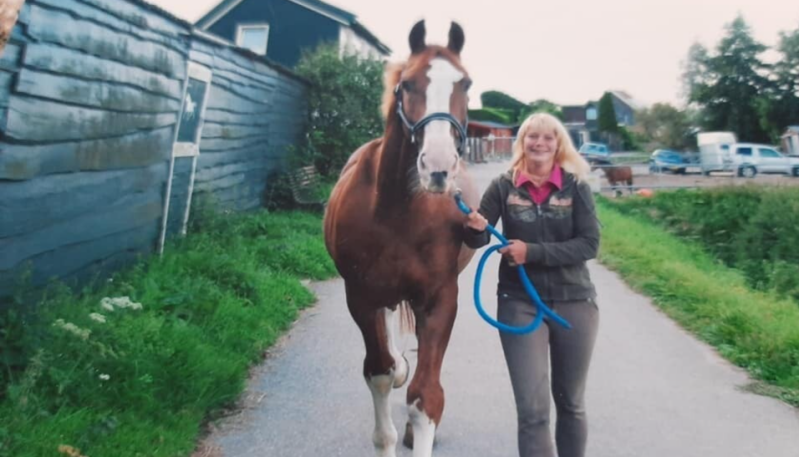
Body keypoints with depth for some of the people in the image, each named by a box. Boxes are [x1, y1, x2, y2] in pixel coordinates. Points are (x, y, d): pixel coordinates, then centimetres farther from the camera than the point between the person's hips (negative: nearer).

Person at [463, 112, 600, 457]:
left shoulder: (576, 186, -4)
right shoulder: (504, 186, -4)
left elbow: (589, 244, -11)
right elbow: (477, 241, -4)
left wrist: (533, 252, -22)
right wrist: (475, 228, -28)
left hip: (574, 303, 1)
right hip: (520, 303, -1)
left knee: (571, 403, 18)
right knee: (532, 410, -1)